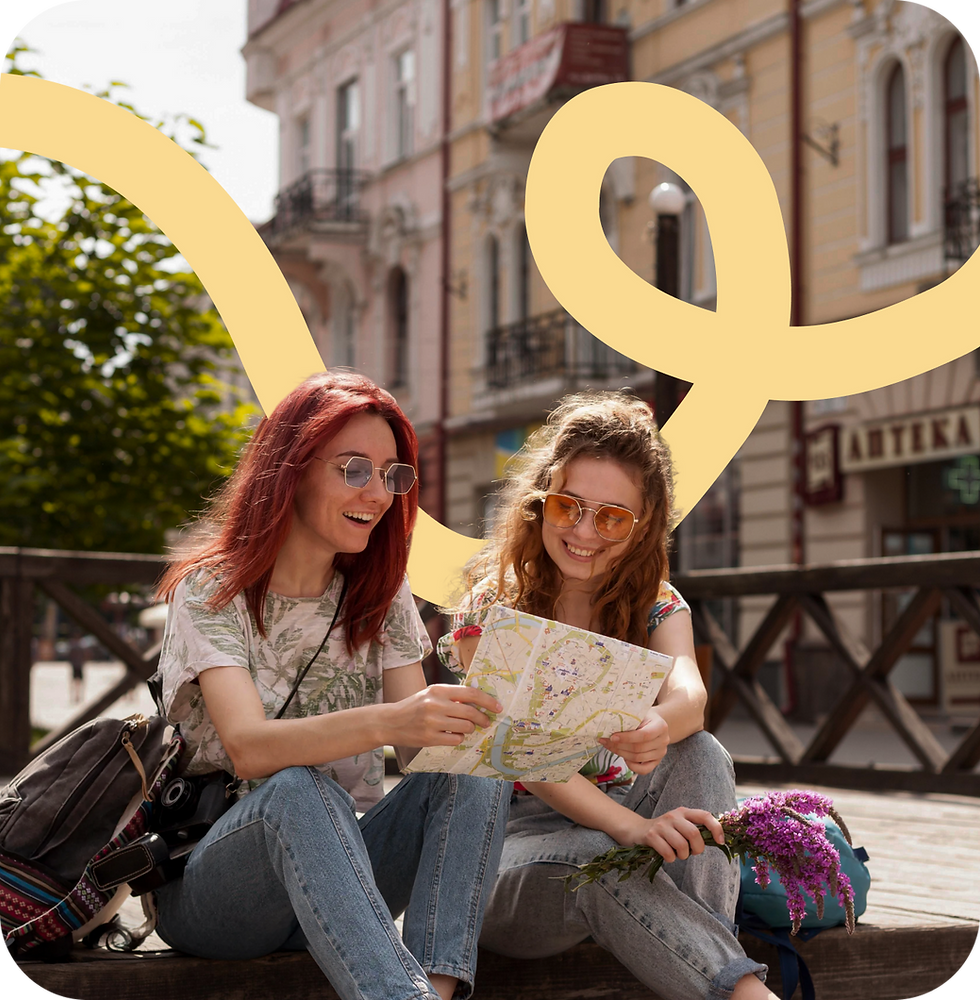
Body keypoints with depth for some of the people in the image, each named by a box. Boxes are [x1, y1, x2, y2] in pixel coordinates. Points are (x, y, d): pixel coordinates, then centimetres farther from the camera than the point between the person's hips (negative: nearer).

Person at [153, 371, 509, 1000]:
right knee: (299, 790, -36)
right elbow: (248, 749, -24)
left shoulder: (381, 595, 9)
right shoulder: (211, 589, -7)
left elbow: (420, 743, -3)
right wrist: (383, 722, -42)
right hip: (205, 890, -4)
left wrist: (468, 720, -27)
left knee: (473, 774, -22)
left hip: (342, 867, 5)